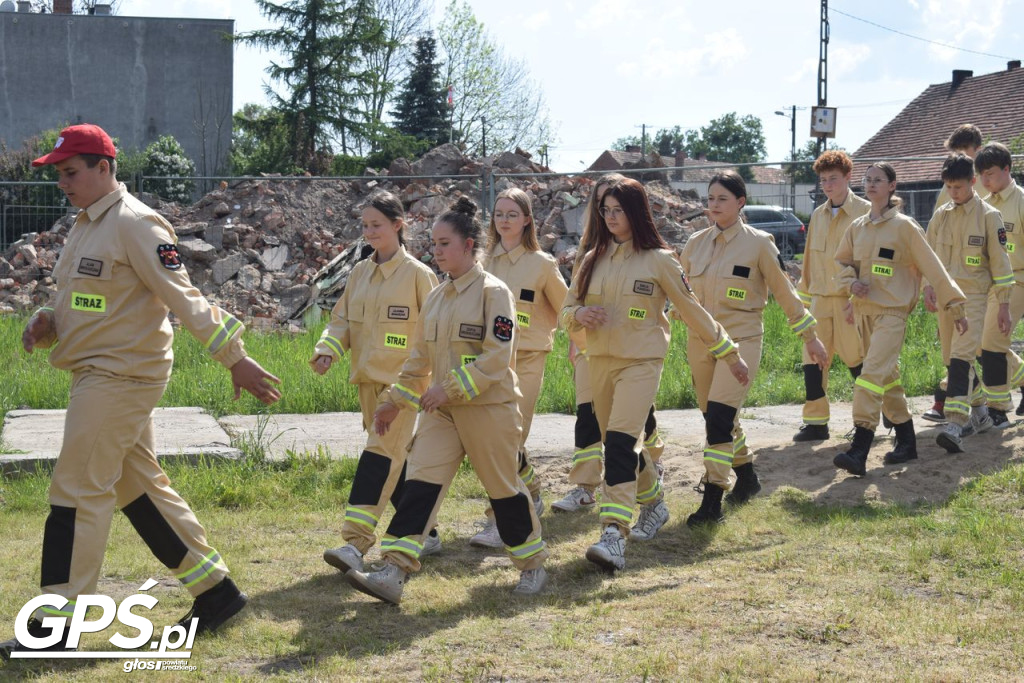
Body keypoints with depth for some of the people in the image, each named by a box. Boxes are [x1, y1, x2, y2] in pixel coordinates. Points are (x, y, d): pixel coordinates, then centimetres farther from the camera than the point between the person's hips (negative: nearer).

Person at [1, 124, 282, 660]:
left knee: (78, 492, -7)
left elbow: (183, 298, -19)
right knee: (141, 487, 13)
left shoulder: (134, 224, -14)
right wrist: (45, 323, -2)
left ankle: (54, 627, 1)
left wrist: (235, 359, -21)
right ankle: (216, 590, 21)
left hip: (122, 375, -10)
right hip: (100, 373, 10)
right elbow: (76, 304, 20)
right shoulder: (85, 226, 15)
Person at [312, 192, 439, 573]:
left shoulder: (417, 274, -8)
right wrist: (328, 349, -7)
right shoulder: (360, 273, 10)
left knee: (381, 454, -15)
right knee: (395, 459, 13)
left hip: (402, 380, -7)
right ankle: (424, 533, 27)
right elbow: (342, 320, 12)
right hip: (367, 378, 7)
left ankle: (356, 544, -20)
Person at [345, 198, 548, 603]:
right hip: (441, 409, 6)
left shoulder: (493, 292, -10)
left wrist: (450, 387, -23)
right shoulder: (436, 297, 12)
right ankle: (393, 574, -13)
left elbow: (497, 358, -18)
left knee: (503, 488, 6)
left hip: (489, 407, -6)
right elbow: (420, 357, 20)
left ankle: (533, 565, 27)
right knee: (421, 482, -7)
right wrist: (395, 400, 17)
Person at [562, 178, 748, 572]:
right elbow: (567, 310, 13)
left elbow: (691, 310, 4)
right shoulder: (593, 260, 10)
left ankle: (614, 536, -28)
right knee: (616, 447, 11)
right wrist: (580, 314, -12)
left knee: (620, 445, -20)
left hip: (641, 362, -5)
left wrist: (729, 353, 8)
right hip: (600, 362, 5)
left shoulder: (658, 260, -2)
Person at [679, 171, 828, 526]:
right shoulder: (695, 244, 6)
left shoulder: (758, 243, -5)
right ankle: (747, 477, 38)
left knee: (720, 415, -18)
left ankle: (712, 503, -16)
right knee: (717, 417, 14)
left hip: (741, 339, -5)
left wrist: (810, 337, 4)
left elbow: (785, 292, 1)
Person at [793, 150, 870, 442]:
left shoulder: (865, 212, -4)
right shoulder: (818, 216, 14)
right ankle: (815, 422, 9)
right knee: (812, 361, 2)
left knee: (856, 360, 1)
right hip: (819, 298, 5)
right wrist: (802, 298, 16)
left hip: (850, 300, -5)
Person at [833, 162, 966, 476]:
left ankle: (859, 452, -25)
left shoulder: (904, 226, -7)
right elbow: (841, 262, 22)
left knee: (873, 374, -19)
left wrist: (955, 307, -5)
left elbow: (933, 268, -5)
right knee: (887, 377, 14)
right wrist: (851, 283, -1)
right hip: (863, 311, 7)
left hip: (892, 312, -6)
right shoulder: (857, 227, 9)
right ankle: (906, 441, 27)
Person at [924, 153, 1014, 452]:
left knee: (962, 356, -18)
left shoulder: (988, 216, -4)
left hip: (973, 295, -6)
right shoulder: (940, 216, 9)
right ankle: (979, 413, 29)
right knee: (951, 359, 11)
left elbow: (999, 261, -3)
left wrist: (1003, 304, -4)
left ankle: (955, 425, -26)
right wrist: (928, 286, 0)